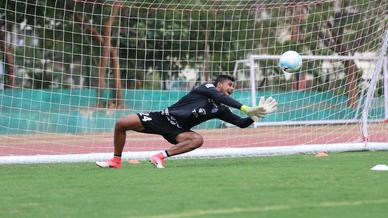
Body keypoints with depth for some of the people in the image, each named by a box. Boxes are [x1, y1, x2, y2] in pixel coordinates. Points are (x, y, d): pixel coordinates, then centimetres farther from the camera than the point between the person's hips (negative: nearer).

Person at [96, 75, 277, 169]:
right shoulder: (207, 88, -6)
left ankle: (160, 156, -26)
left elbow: (241, 123, 6)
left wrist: (256, 115, -10)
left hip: (177, 130, 4)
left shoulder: (220, 110, 9)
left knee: (198, 140, -31)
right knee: (121, 124, -19)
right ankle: (116, 161, 1)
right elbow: (222, 98, -25)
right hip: (163, 117, -4)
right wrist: (245, 108, -30)